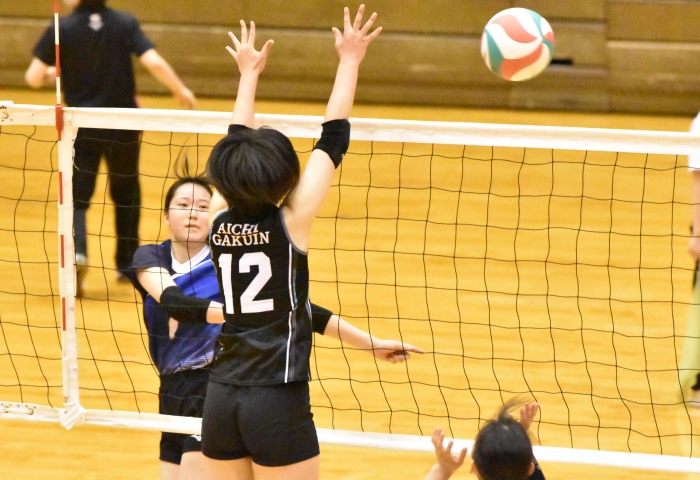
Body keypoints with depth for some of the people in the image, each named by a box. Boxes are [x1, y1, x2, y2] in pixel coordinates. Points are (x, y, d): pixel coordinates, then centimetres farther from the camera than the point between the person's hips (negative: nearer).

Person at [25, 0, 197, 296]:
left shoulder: (62, 28, -7)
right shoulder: (125, 24, -5)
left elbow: (33, 78, -7)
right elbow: (153, 62, -15)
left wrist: (52, 73, 15)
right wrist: (181, 91, 0)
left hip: (82, 125, -1)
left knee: (78, 196, 6)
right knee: (126, 193, 21)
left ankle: (77, 250, -22)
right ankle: (127, 265, 27)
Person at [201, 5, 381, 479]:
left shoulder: (221, 221, 4)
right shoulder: (290, 223, -9)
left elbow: (236, 147, 19)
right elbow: (333, 141, -4)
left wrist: (249, 74, 31)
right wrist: (349, 62, 3)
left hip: (222, 399, 6)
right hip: (278, 403, -6)